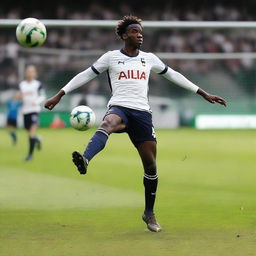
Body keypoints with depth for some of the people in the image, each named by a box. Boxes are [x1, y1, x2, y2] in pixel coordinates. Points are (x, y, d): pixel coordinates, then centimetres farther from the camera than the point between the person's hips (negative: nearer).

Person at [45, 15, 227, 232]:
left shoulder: (149, 59, 18)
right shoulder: (111, 57, 10)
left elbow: (173, 76, 26)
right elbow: (86, 75, 14)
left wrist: (204, 94, 28)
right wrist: (59, 95, 9)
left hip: (142, 113, 3)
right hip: (119, 108, -3)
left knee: (151, 165, 2)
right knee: (108, 123, -41)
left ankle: (149, 214, 18)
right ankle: (85, 161, -66)